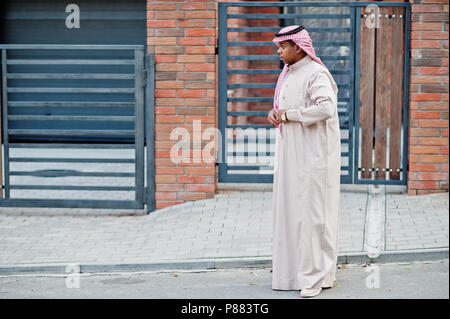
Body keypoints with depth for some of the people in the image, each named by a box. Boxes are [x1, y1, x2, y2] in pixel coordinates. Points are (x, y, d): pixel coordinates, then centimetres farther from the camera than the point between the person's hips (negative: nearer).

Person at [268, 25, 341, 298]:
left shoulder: (315, 74, -13)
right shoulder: (287, 74, 15)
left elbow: (326, 107, -27)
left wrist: (288, 114, -18)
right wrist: (275, 113, 4)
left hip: (312, 153, -9)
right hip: (290, 152, 9)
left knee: (311, 210, -8)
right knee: (289, 208, 11)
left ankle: (315, 276, -3)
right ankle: (294, 268, 20)